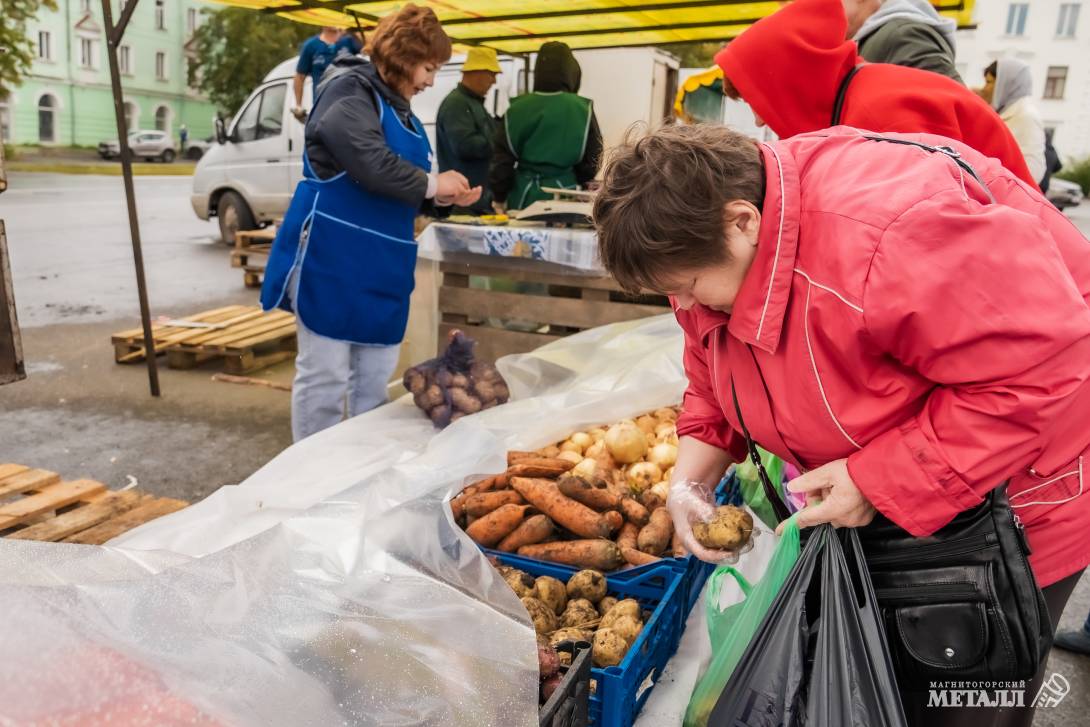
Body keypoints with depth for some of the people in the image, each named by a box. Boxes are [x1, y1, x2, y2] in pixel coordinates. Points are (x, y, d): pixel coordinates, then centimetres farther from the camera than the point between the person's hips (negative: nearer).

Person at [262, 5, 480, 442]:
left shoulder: (399, 109, 19)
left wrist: (445, 197, 7)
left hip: (381, 264, 9)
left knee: (375, 379, 13)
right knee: (324, 376, -2)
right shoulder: (349, 90, -8)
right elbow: (370, 164, -24)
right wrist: (432, 184, -11)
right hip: (333, 257, -9)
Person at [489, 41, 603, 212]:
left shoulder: (517, 108, -2)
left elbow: (501, 158, 1)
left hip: (523, 195, 1)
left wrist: (499, 197, 12)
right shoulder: (582, 109, -6)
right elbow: (592, 159, 4)